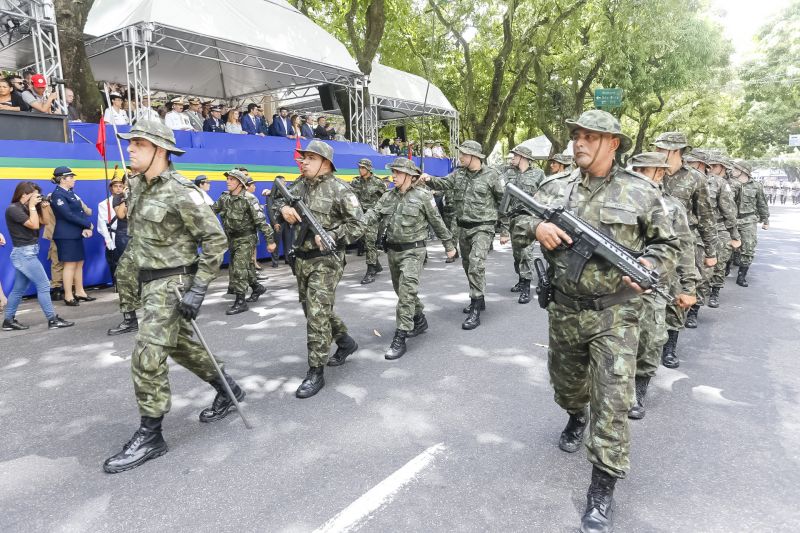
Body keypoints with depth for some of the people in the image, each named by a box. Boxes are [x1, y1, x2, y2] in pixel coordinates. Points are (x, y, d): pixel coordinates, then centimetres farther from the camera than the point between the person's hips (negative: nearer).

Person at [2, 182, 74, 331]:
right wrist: (32, 206, -14)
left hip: (26, 253, 9)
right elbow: (34, 225, -21)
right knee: (43, 285, -7)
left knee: (19, 289, 13)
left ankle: (8, 321, 21)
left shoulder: (24, 208, 11)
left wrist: (43, 206, 2)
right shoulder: (13, 209, -14)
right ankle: (53, 320, -2)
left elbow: (44, 221, 15)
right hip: (24, 253, -9)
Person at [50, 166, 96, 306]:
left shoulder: (71, 193, 14)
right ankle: (68, 297, 2)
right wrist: (88, 225, -13)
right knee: (70, 265, -5)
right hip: (66, 236, -8)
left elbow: (81, 211, 6)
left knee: (79, 263, 12)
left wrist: (86, 228, -10)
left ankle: (79, 292, 21)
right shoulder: (57, 195, -11)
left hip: (76, 234, 8)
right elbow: (68, 215, -19)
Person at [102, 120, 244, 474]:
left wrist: (199, 288, -22)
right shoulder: (138, 185, 8)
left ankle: (149, 436, 6)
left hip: (173, 282, -9)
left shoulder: (180, 192, -18)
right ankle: (228, 389, 35)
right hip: (150, 280, 9)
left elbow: (215, 239, -18)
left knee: (148, 357, -8)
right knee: (182, 345, 18)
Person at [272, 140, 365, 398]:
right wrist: (283, 207, -6)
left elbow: (357, 226, -12)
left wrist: (329, 236, -22)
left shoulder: (339, 190, -11)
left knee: (317, 314, -8)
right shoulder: (300, 185, 9)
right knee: (312, 309, 18)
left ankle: (316, 373, 2)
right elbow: (277, 200, 17)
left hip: (325, 261, -8)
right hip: (301, 259, 8)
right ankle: (346, 342, 39)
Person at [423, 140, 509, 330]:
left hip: (483, 227, -6)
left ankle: (475, 311, -15)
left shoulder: (492, 176, -7)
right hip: (463, 227, 7)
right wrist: (429, 180, -23)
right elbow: (443, 184, 0)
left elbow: (504, 203, -2)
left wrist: (504, 230, -2)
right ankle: (478, 299, 34)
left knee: (476, 264, -19)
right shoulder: (458, 173, 8)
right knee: (467, 264, 15)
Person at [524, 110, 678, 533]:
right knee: (566, 384, 22)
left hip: (614, 314, -3)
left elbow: (667, 244, 5)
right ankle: (576, 419, 56)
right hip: (563, 311, 3)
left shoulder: (641, 192, -3)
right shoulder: (555, 187, 2)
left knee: (611, 402, -4)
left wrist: (648, 266, -16)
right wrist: (536, 227, -16)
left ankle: (602, 491, 11)